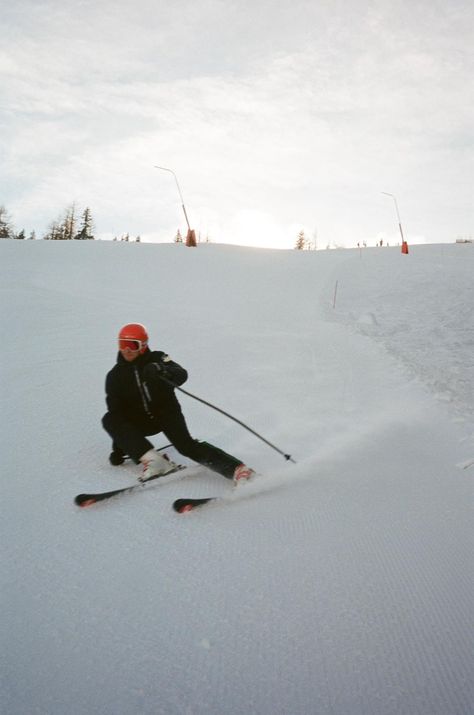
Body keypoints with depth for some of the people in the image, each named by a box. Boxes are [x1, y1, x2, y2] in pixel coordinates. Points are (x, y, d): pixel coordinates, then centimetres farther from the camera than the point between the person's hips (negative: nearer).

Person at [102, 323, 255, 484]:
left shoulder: (156, 359, -7)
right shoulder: (115, 376, 1)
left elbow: (181, 376, -22)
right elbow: (116, 411, 3)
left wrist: (162, 371, -45)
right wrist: (118, 449, 1)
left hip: (166, 411, -3)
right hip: (141, 421, 4)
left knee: (186, 446, -25)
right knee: (109, 419, -21)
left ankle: (237, 469, -31)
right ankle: (154, 460, -31)